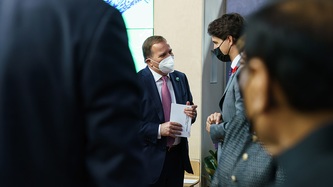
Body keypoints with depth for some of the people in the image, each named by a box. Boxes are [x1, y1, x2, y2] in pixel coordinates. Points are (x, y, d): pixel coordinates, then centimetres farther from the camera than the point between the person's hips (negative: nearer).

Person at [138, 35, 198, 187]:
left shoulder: (180, 78, 6)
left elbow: (189, 108, 15)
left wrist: (191, 113, -8)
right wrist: (158, 130, -22)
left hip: (178, 153, 5)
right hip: (152, 157, -5)